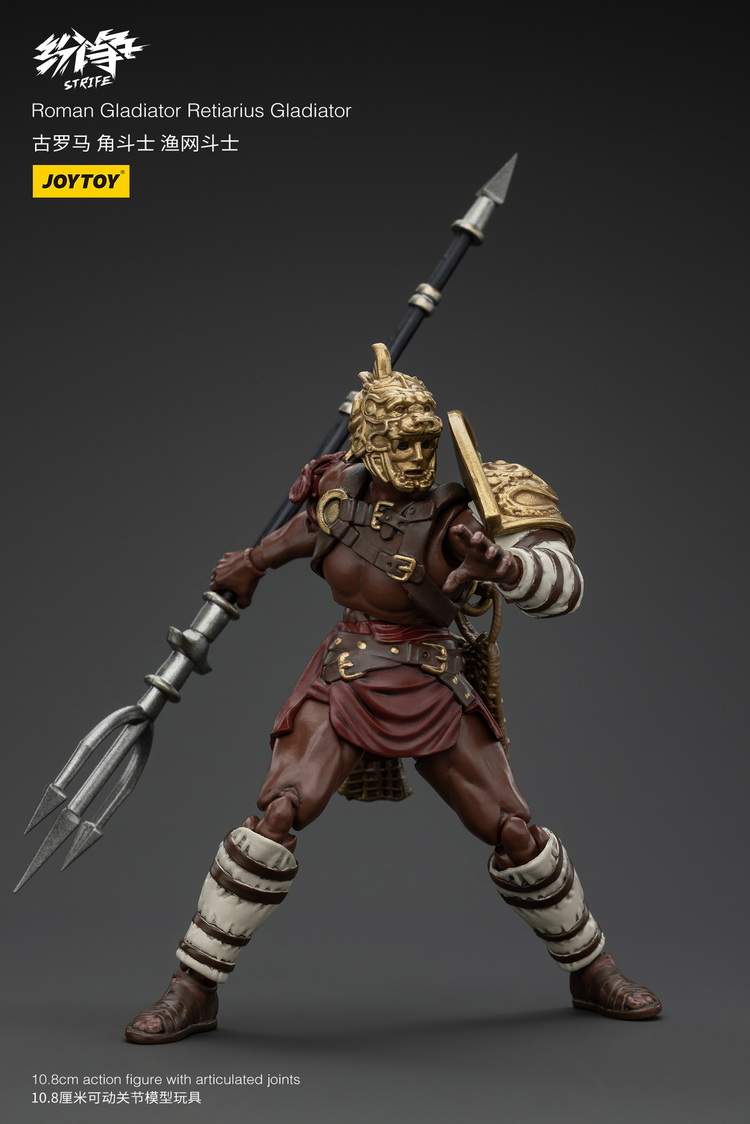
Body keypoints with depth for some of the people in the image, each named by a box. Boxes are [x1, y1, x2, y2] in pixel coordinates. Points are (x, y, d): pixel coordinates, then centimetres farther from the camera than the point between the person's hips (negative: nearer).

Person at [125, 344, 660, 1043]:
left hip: (435, 694, -1)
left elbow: (562, 583, -27)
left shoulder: (453, 520, -15)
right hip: (345, 684, 2)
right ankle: (192, 991, -3)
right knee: (277, 816, -17)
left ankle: (593, 974, 26)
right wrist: (255, 560, 31)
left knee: (514, 832, -1)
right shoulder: (340, 486, -1)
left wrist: (495, 563, -46)